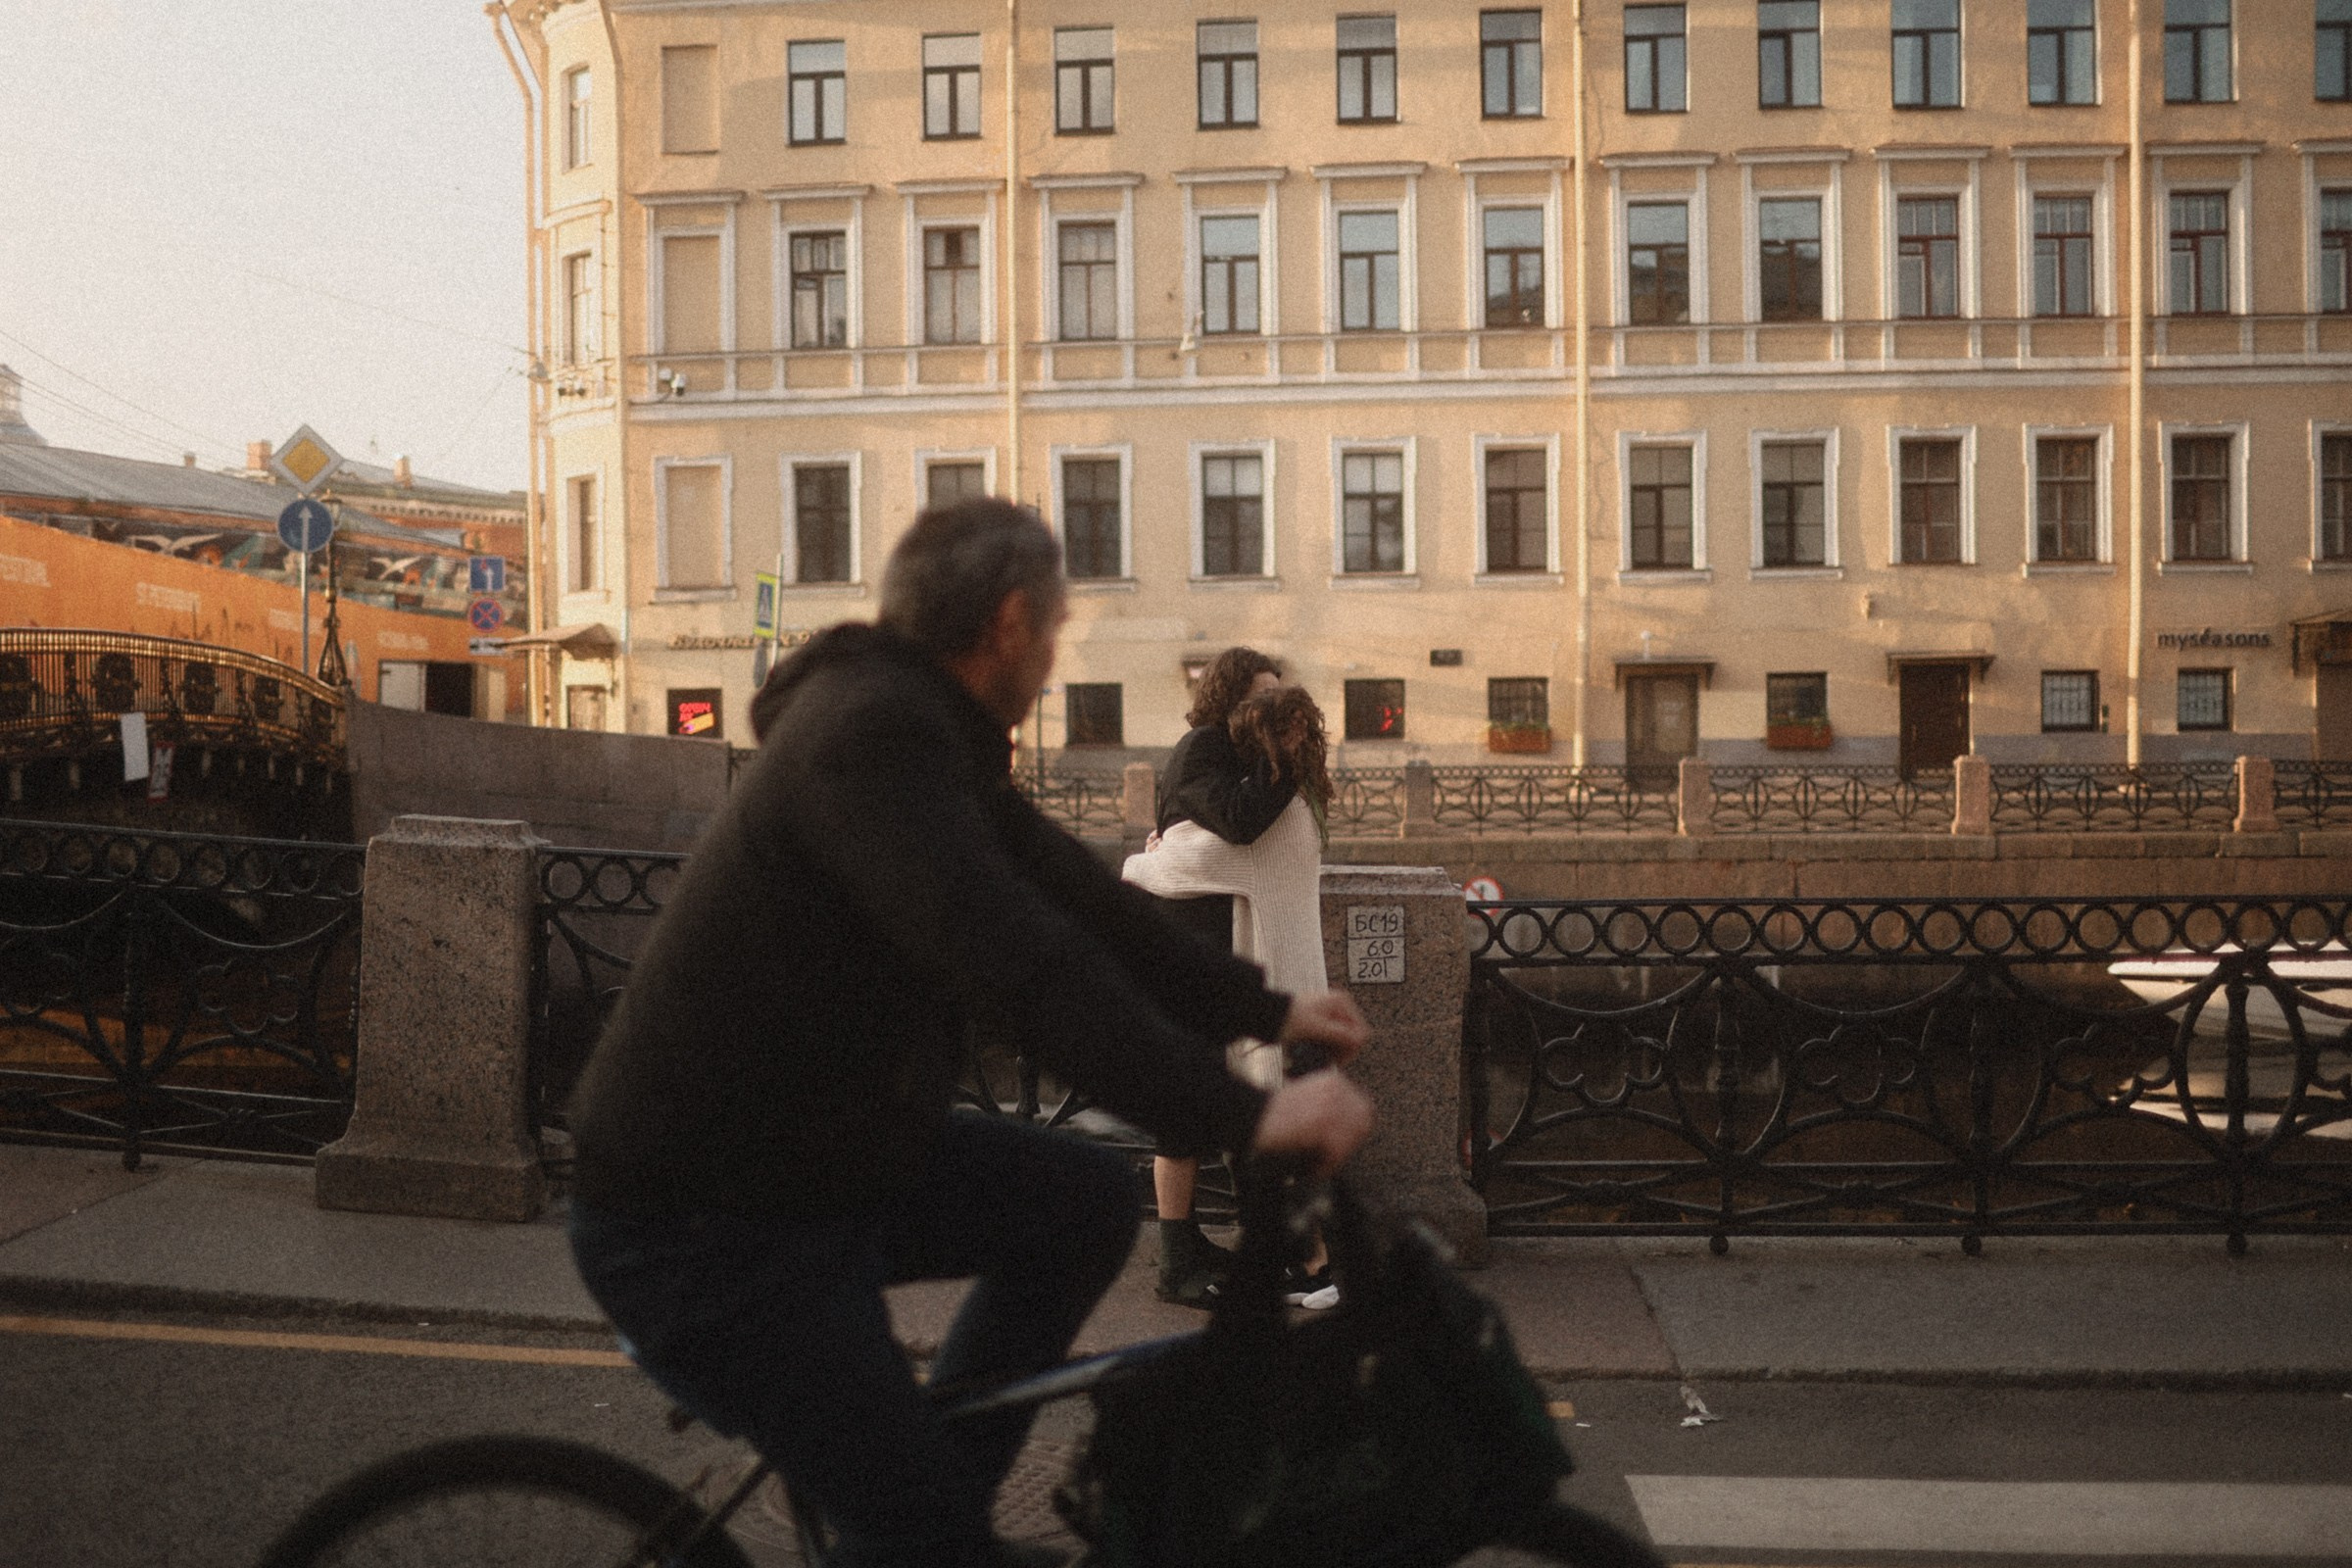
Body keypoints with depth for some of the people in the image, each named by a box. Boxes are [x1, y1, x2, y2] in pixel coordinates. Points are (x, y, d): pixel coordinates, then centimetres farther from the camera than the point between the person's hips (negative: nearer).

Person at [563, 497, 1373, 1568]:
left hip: (817, 1153, 10)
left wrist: (1265, 1009, 9)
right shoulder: (870, 734, -24)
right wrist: (1242, 1114, -37)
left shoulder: (922, 733, 8)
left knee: (1089, 1199, 5)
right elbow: (1013, 961, -36)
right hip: (700, 1229, -9)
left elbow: (1073, 897, 11)